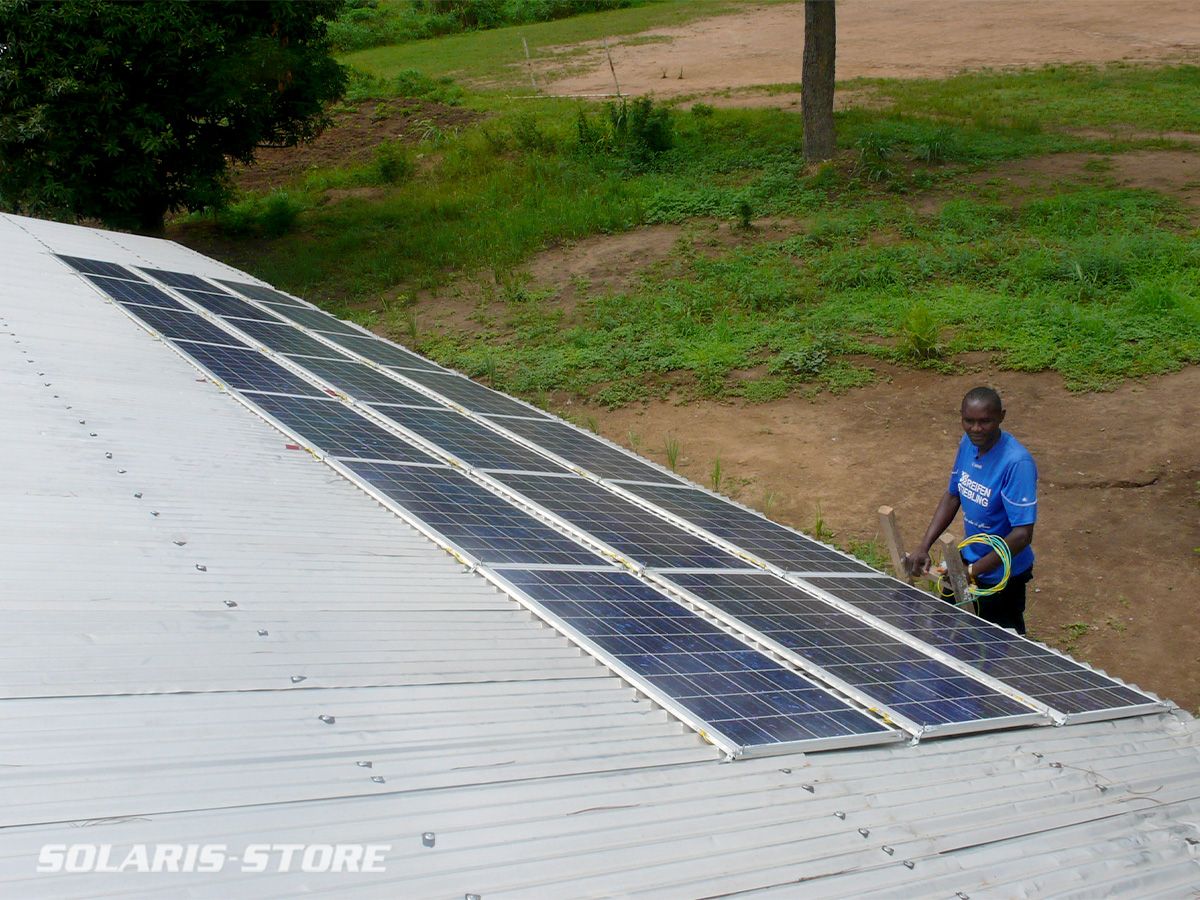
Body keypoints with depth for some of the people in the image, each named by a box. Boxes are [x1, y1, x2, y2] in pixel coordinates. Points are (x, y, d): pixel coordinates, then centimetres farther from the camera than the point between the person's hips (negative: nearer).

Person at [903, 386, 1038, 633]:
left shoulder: (1017, 463, -29)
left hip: (1001, 574, -7)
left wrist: (972, 571, -32)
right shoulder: (967, 444, -7)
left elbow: (1022, 534, -30)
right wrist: (923, 547, -3)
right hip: (969, 559, 7)